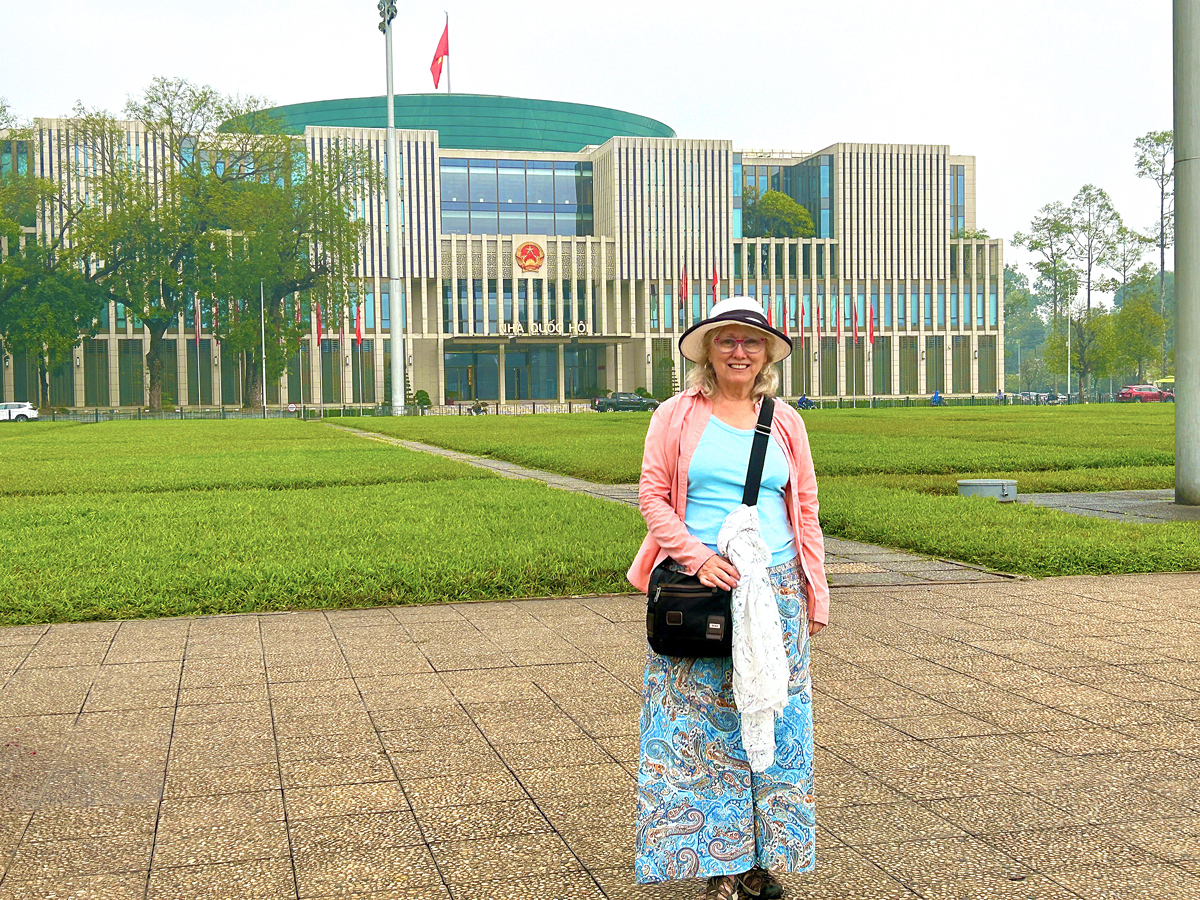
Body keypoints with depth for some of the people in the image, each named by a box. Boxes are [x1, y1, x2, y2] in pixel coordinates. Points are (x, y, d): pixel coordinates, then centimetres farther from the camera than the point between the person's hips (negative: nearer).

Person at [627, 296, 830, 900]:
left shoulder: (785, 422, 10)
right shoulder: (677, 416, 3)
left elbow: (806, 510, 12)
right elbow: (652, 495, -1)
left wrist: (816, 597, 8)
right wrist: (698, 556, -15)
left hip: (776, 589, 3)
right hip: (698, 587, -2)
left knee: (774, 723, 5)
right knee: (703, 727, -1)